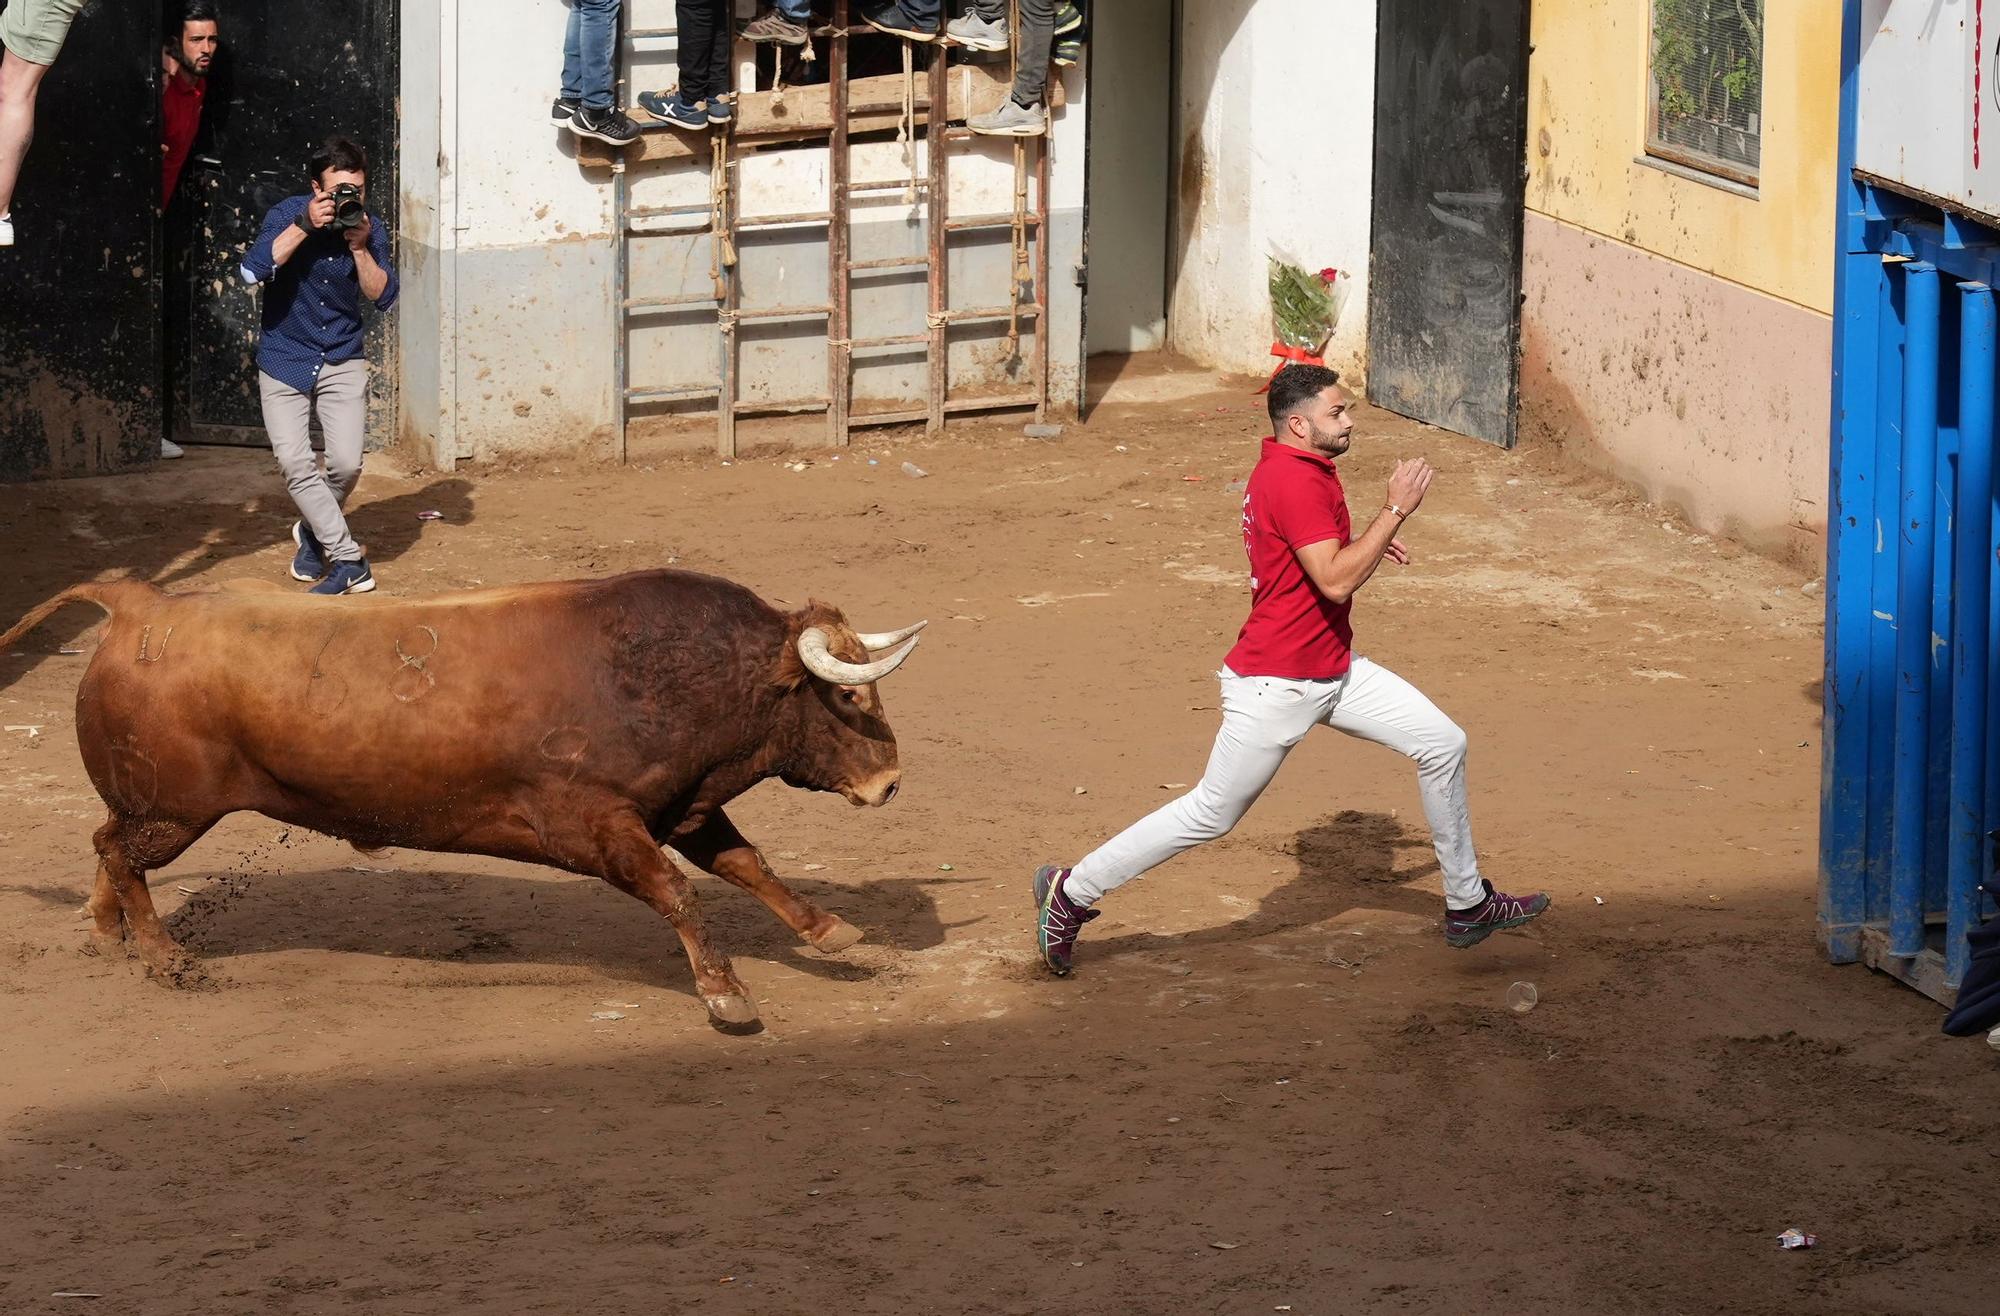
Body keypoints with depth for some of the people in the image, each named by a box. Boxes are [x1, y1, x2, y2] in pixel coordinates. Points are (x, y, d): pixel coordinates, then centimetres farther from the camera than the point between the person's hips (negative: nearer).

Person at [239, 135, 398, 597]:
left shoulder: (370, 227, -6)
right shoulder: (287, 215, -13)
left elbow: (382, 296, -10)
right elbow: (253, 270, -28)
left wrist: (360, 248, -24)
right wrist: (304, 227, -32)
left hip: (342, 361, 2)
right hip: (285, 360, -2)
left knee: (346, 463, -8)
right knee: (294, 462, -13)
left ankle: (314, 532, 22)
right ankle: (349, 561, -8)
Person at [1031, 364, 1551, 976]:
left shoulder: (1290, 469, 10)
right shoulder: (1295, 481, -23)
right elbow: (1336, 581, -29)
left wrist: (1363, 545, 13)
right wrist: (1395, 511, -24)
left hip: (1334, 672, 10)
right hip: (1276, 687, -10)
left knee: (1443, 744, 6)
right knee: (1212, 812, -2)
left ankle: (1467, 903, 16)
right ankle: (1073, 890, 11)